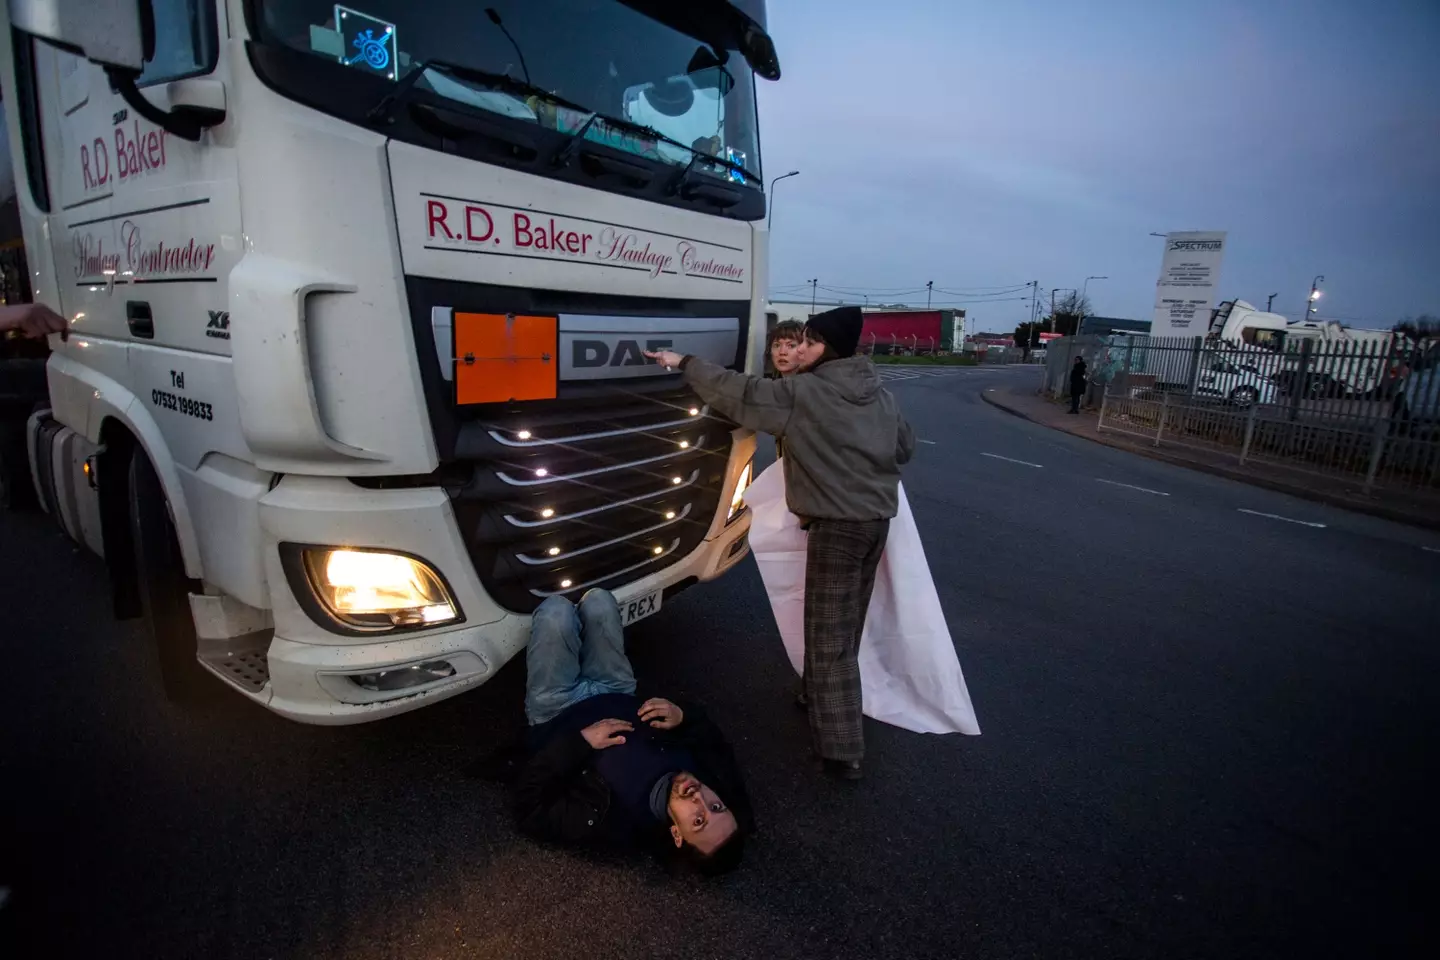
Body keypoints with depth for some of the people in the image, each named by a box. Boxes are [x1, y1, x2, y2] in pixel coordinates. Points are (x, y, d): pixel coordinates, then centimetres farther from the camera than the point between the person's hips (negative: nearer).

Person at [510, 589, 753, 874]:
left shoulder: (614, 821, -40)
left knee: (557, 611, -11)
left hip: (558, 714, -4)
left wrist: (580, 742, -37)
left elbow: (529, 808, -30)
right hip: (617, 698, 4)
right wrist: (686, 716, -24)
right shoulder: (714, 775, -28)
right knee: (598, 600, 3)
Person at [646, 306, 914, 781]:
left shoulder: (804, 394, -13)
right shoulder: (880, 395, 11)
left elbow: (739, 392, -12)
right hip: (877, 518, 8)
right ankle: (826, 699, 40)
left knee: (829, 637, -1)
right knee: (844, 627, 22)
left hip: (838, 524, -8)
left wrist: (685, 363, -2)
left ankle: (842, 751, 4)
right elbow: (905, 447, 20)